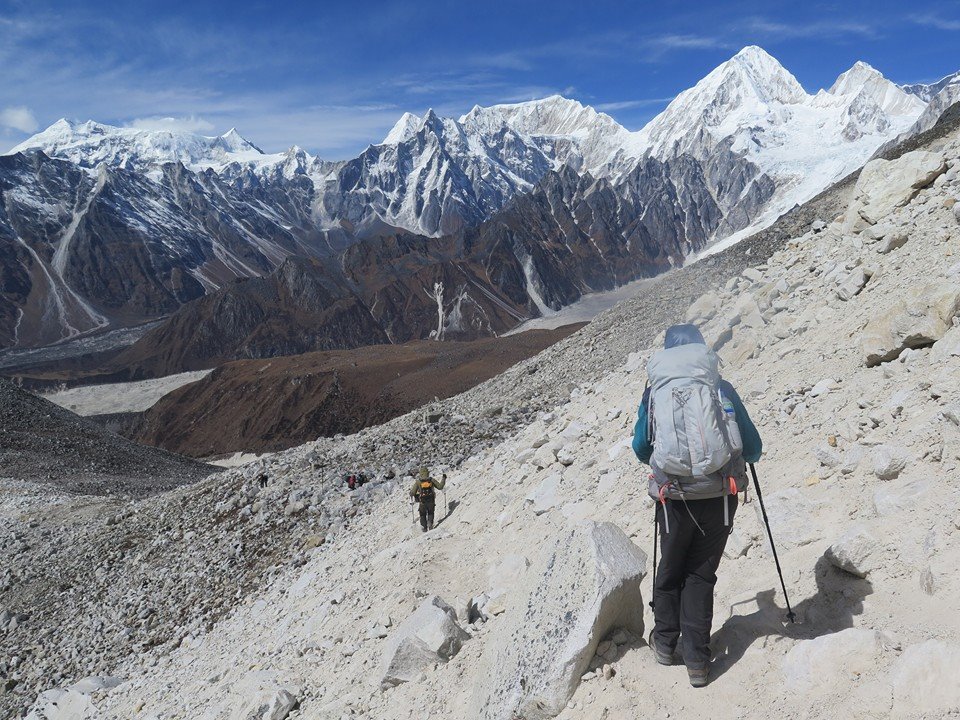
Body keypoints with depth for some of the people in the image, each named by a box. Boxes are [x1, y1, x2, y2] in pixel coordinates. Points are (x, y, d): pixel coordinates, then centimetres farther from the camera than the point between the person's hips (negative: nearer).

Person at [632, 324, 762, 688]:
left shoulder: (654, 392, 5)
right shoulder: (722, 388, 4)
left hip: (674, 497, 0)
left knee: (670, 569, 20)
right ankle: (697, 660, 13)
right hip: (720, 496, 0)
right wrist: (740, 456, 28)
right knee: (701, 573, 12)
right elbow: (753, 447, 5)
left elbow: (641, 448, 13)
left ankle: (665, 641, 35)